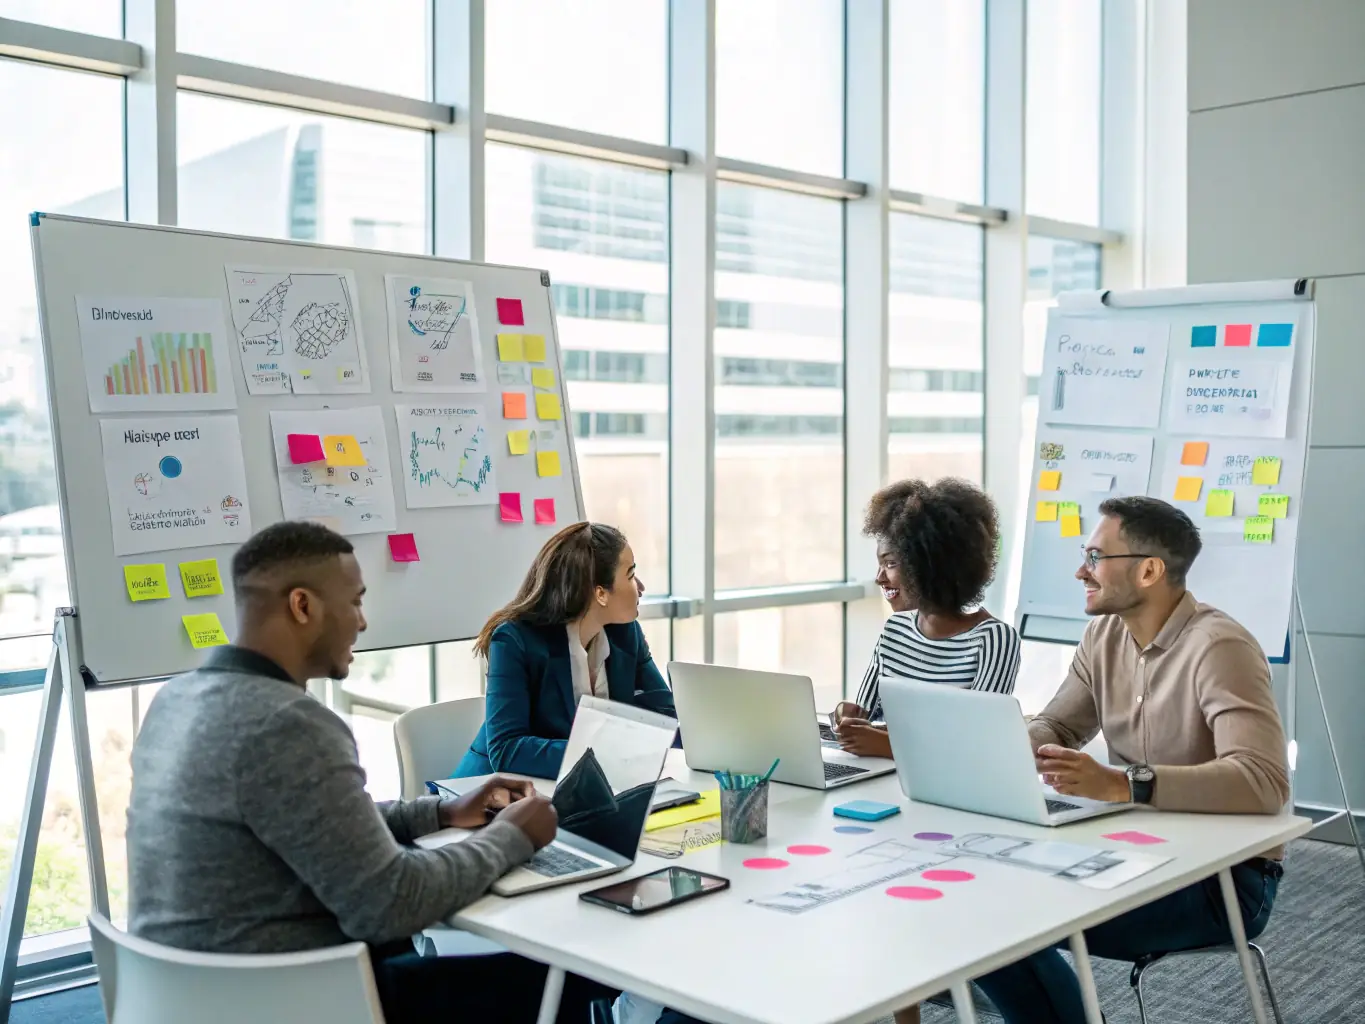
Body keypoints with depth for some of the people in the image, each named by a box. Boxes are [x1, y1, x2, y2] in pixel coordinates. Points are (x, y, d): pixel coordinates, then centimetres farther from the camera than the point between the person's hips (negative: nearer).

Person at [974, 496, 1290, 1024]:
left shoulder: (1218, 648, -22)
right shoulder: (1104, 634, 3)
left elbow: (1263, 783, -33)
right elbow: (1053, 729, 8)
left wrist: (1119, 784, -43)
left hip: (1226, 877, -7)